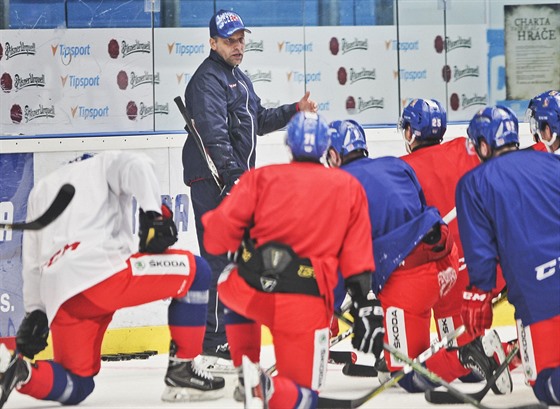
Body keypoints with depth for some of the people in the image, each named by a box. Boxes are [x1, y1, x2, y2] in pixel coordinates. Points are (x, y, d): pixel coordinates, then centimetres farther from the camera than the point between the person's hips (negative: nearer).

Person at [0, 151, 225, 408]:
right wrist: (153, 214, -11)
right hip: (101, 269, -6)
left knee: (75, 387, 15)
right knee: (195, 271, 10)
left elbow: (32, 263, 29)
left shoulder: (40, 191, 36)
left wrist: (34, 313, 27)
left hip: (59, 299, 6)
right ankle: (181, 372, 6)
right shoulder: (105, 163, 22)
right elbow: (136, 166, -4)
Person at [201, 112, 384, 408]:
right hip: (306, 303, -1)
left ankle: (247, 374, 24)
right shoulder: (349, 187, 16)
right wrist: (366, 307, 7)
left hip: (252, 289, 1)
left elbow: (221, 229, 0)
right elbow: (357, 257, 8)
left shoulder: (261, 177, 11)